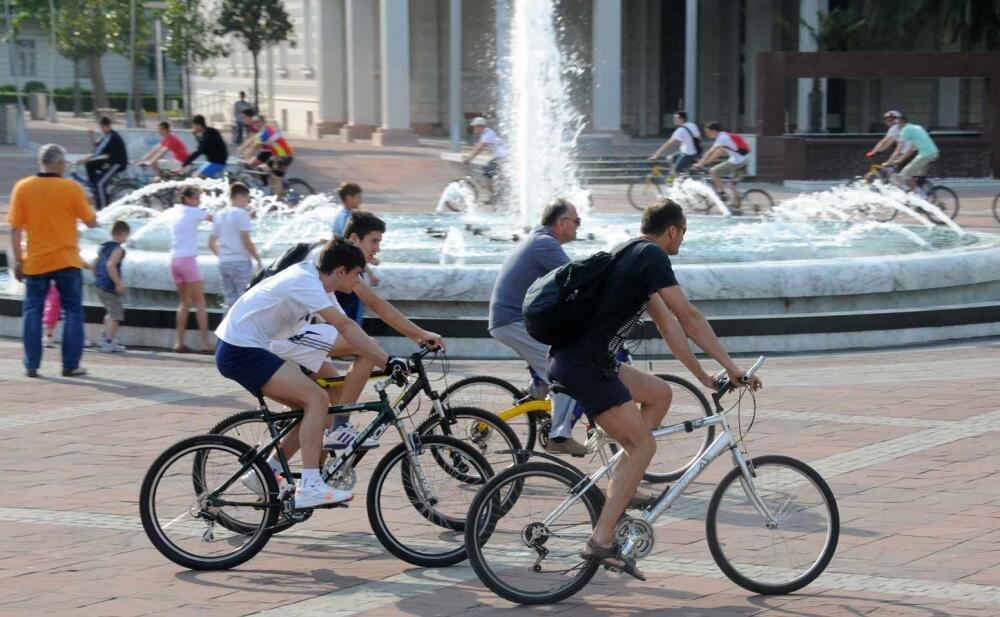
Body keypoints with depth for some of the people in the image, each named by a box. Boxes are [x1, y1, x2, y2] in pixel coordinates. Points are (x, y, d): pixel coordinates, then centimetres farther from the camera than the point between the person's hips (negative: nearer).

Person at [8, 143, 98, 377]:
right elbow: (91, 222, -1)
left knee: (32, 311, 9)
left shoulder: (22, 187, -2)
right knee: (73, 311, 7)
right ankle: (71, 365, 4)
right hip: (66, 261, -2)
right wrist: (91, 210, 20)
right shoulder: (71, 188, -7)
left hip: (35, 262, 2)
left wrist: (18, 260, 4)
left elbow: (15, 228, -2)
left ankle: (31, 365, 6)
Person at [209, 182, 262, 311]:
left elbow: (211, 244, 16)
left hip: (224, 262, 7)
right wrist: (257, 258, -5)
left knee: (230, 303, 9)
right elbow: (246, 241, -14)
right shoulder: (241, 213, -8)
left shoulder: (219, 214, 14)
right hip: (240, 262, -7)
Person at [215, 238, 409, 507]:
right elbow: (346, 328, -27)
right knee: (317, 398, -18)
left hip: (243, 349, 10)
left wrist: (384, 362, 9)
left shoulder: (311, 278, 11)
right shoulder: (305, 283, -18)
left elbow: (344, 329, 14)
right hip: (240, 351, -10)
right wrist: (387, 362, -29)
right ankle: (309, 486, -21)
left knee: (309, 408, 11)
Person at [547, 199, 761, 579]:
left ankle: (623, 487, 15)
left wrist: (702, 375, 23)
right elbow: (688, 317, -12)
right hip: (583, 365, -10)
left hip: (578, 359, 10)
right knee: (643, 445, -7)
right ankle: (601, 541, -12)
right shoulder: (652, 256, -9)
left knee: (660, 394, 19)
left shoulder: (632, 255, 21)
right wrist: (730, 366, -7)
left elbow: (667, 323, 23)